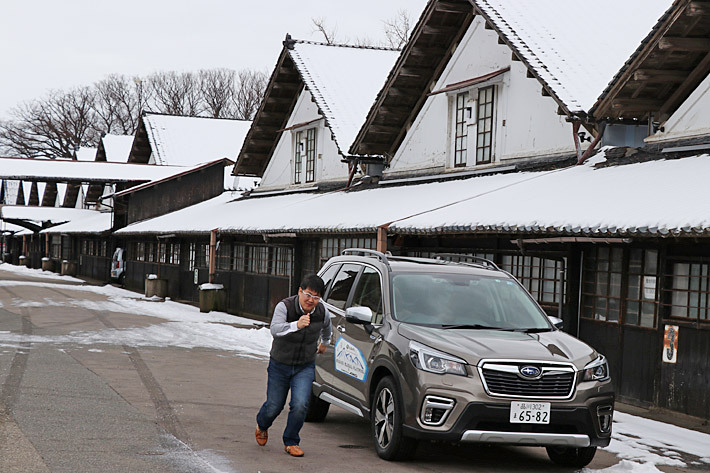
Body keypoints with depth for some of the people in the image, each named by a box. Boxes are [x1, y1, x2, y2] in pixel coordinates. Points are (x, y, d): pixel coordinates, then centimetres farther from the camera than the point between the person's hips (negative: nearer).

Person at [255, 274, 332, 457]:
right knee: (274, 406, 9)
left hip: (305, 367, 2)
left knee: (300, 404, -17)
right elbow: (275, 329, -42)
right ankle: (262, 426, 45)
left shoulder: (322, 311, -10)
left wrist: (325, 342, 32)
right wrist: (296, 325, -59)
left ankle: (291, 442, 6)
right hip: (280, 365, -2)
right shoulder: (284, 307, -23)